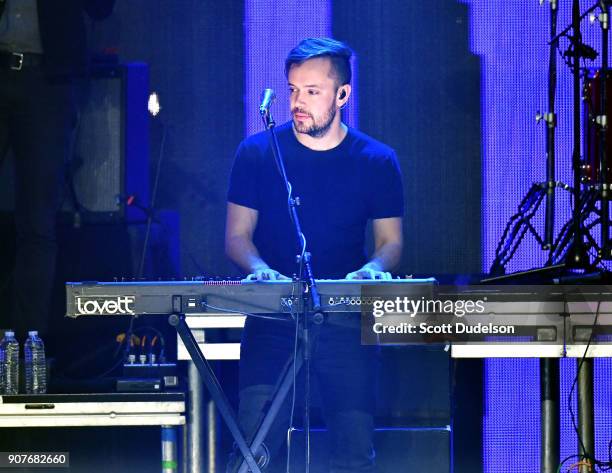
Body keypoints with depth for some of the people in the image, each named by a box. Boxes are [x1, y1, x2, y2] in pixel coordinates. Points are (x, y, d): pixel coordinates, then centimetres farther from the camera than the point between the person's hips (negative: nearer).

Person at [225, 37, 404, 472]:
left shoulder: (377, 161, 5)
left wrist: (372, 269, -14)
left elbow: (391, 241, 9)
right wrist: (260, 269, -17)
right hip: (273, 317, -1)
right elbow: (237, 236, 5)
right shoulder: (258, 152, 2)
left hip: (346, 319, 1)